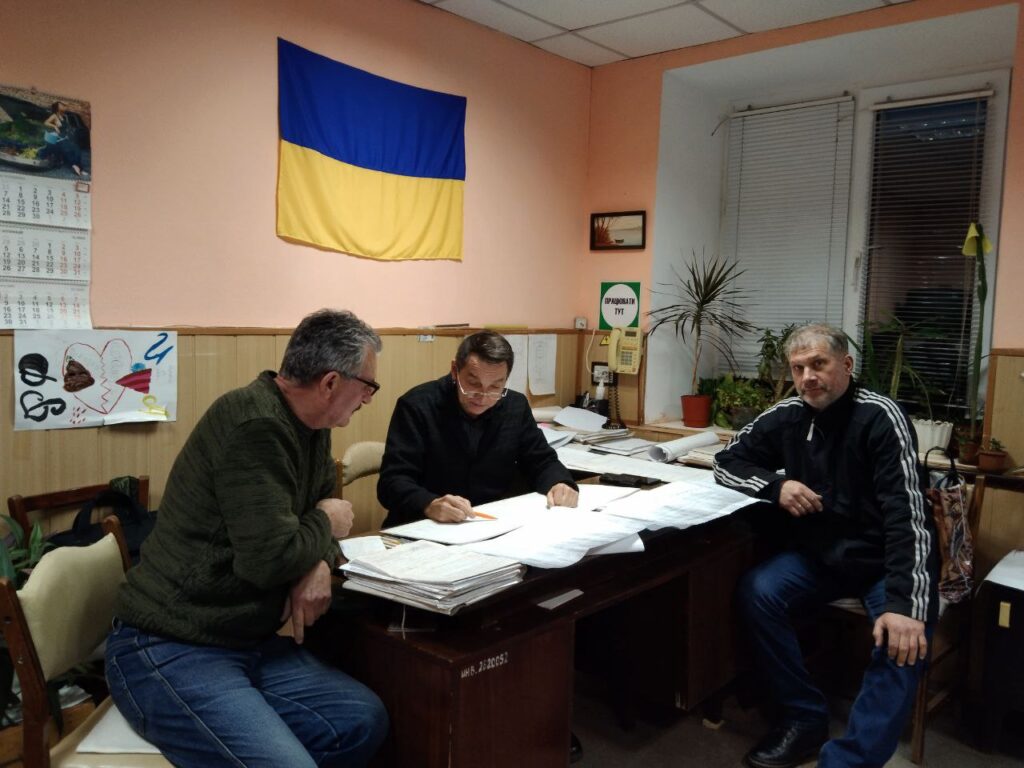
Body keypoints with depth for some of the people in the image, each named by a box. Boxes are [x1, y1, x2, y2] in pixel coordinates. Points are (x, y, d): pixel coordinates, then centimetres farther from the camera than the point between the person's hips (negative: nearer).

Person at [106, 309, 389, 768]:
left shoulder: (310, 427, 7)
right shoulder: (254, 423, -23)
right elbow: (270, 558, -28)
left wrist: (321, 562, -8)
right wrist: (325, 524, -7)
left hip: (247, 641, 8)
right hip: (169, 652, -8)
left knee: (365, 720, -8)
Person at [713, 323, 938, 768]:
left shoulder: (880, 417, -19)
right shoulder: (786, 416, -4)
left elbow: (907, 511, -26)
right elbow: (726, 463, 4)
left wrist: (906, 603, -38)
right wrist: (775, 485, -18)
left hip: (886, 560, -4)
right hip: (820, 554, 4)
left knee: (902, 642, -30)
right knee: (756, 594, -21)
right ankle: (806, 719, -6)